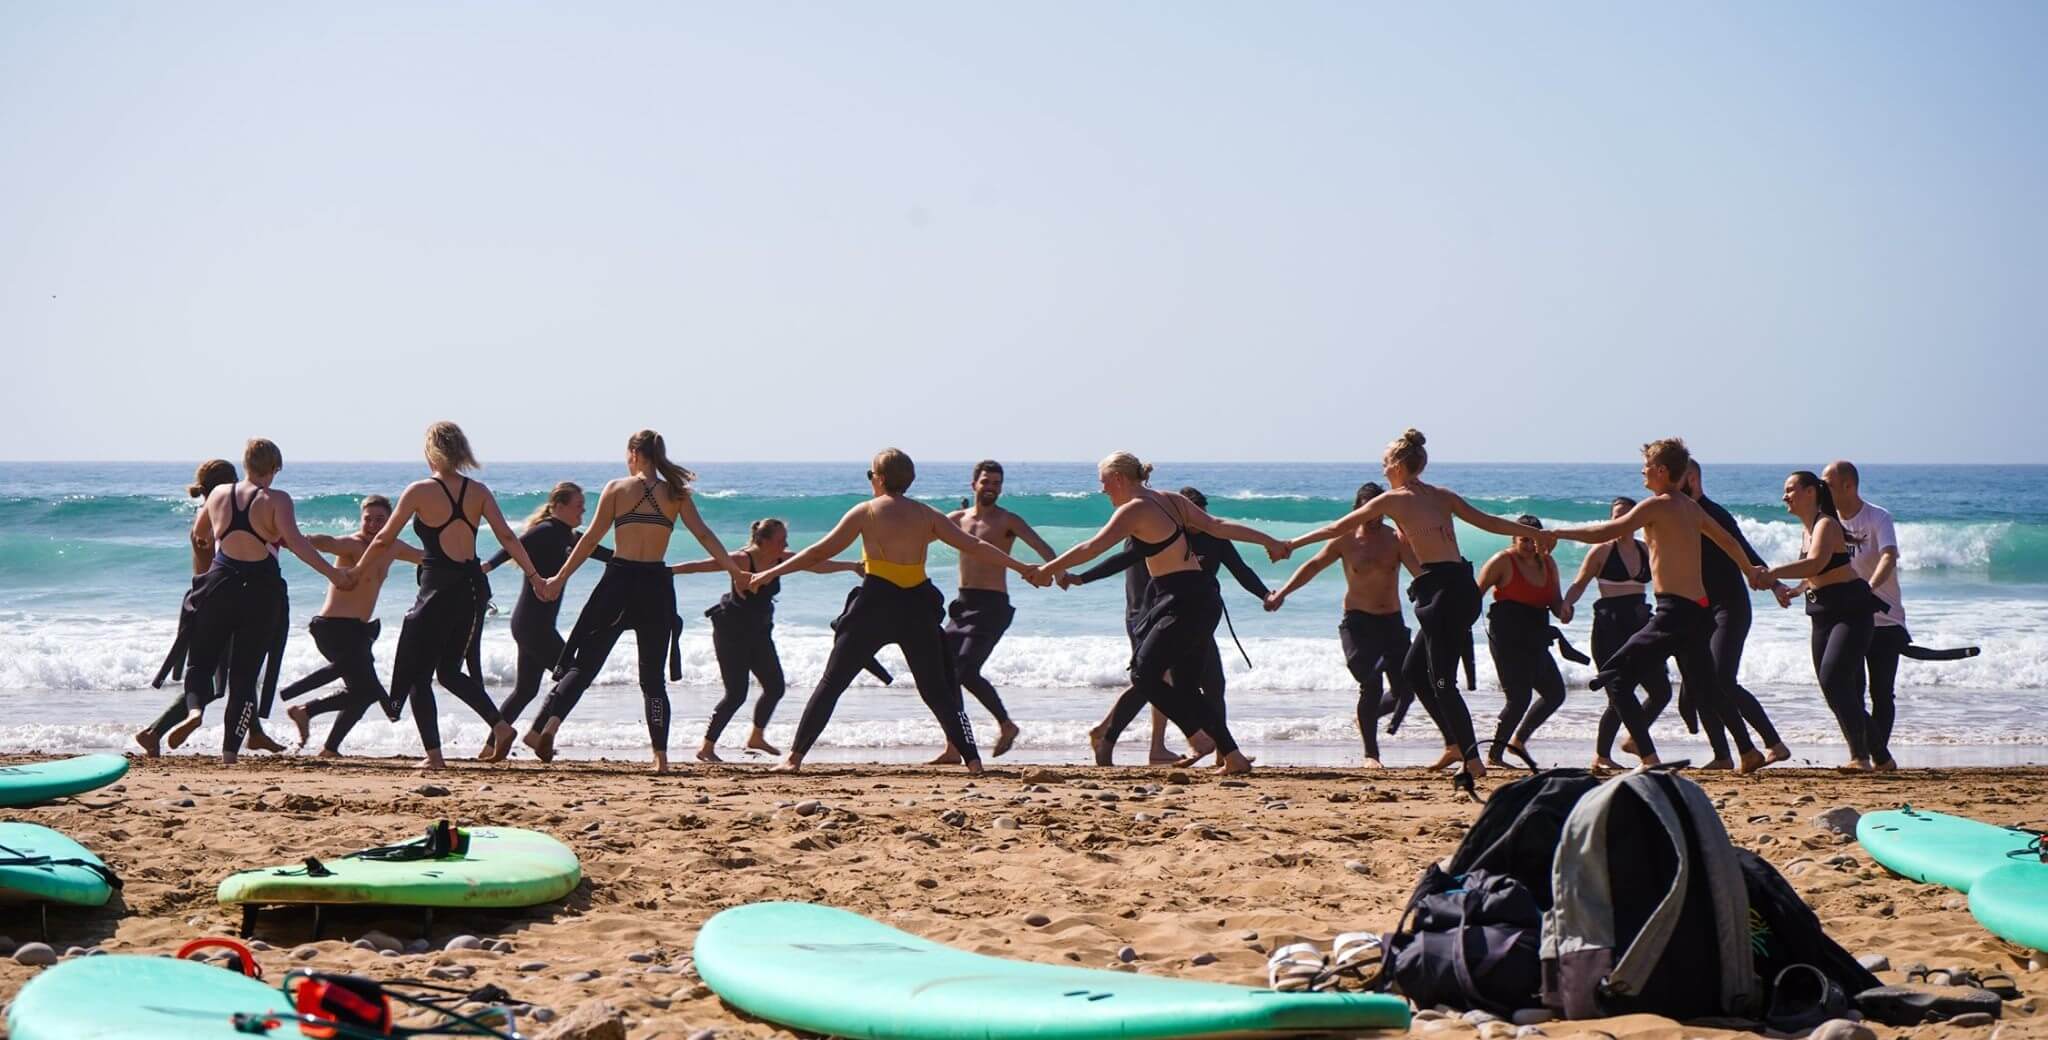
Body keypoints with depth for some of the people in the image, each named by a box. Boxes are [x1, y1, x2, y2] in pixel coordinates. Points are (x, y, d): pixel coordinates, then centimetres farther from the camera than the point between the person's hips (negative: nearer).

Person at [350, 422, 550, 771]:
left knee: (418, 674, 7)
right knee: (450, 670, 20)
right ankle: (500, 725, 3)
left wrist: (355, 572, 15)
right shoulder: (478, 491, 4)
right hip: (473, 586, 6)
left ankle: (433, 754, 1)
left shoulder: (420, 491, -7)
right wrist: (534, 577, 0)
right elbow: (506, 536, -4)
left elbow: (384, 540, 1)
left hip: (439, 588, -5)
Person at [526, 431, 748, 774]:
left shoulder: (617, 488, 1)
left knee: (584, 664, 2)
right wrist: (735, 571, -4)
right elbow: (703, 534, -3)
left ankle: (549, 724, -18)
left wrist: (560, 578, 5)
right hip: (656, 587, 1)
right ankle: (660, 756, 3)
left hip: (618, 582, -1)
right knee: (653, 677, 10)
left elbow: (591, 539, 0)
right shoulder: (676, 494, 5)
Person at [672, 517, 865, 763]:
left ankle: (756, 738, 30)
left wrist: (853, 566, 8)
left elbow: (819, 565, 8)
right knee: (736, 693, -13)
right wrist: (668, 570, -36)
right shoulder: (743, 560, -20)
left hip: (759, 632, 8)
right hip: (731, 631, -8)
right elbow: (703, 566, -27)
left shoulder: (781, 560, -1)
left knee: (775, 687, 9)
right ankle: (706, 748, -5)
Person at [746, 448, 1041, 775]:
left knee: (831, 683, 4)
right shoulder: (927, 515, 8)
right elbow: (975, 547, 7)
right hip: (918, 607, 3)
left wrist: (770, 573, 8)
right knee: (937, 690, 13)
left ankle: (795, 756, -2)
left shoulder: (865, 512, 1)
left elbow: (820, 552, 1)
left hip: (875, 606, -3)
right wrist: (1022, 568, 15)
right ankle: (972, 760, 5)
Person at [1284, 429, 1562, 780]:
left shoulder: (1393, 499, 0)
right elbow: (1489, 522, 18)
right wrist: (1537, 534, 29)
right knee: (1414, 669, 18)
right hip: (1462, 586, 8)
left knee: (1441, 680, -7)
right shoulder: (1442, 495, 16)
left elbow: (1339, 527, 7)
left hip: (1441, 589, -8)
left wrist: (1292, 544, 17)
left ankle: (1473, 759, -14)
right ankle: (1455, 743, 17)